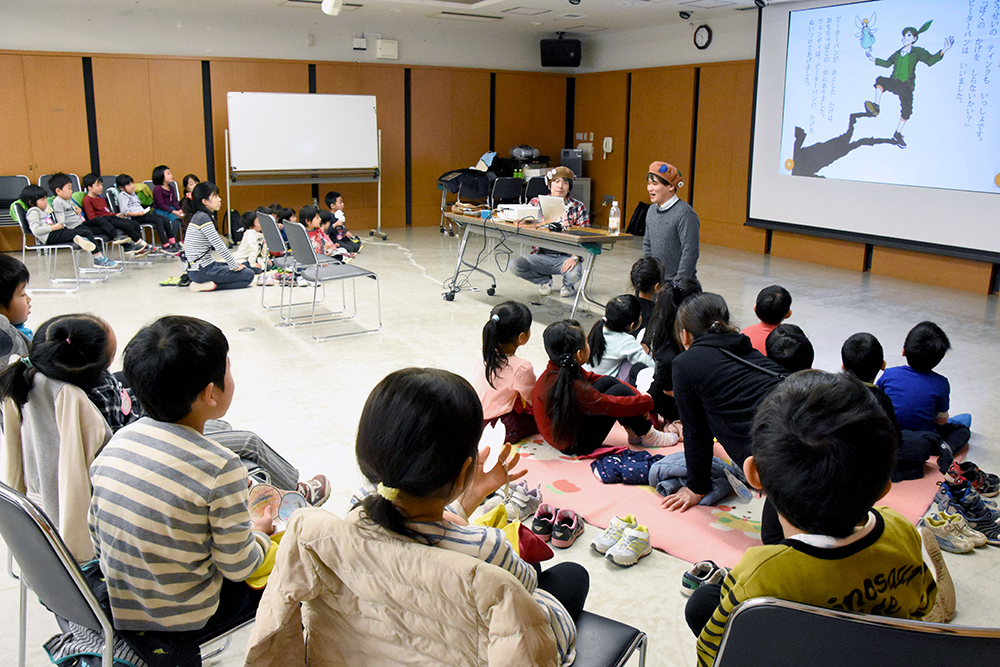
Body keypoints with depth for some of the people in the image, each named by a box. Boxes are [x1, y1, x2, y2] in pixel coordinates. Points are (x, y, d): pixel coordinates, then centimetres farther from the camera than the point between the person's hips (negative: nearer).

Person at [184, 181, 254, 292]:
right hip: (201, 271, -10)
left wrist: (234, 263, 11)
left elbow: (219, 245, 16)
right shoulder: (204, 218, -18)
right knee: (248, 275, -8)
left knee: (245, 268, 19)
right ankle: (210, 285, -12)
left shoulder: (199, 216, 13)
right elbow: (220, 247, -19)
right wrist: (234, 266, -10)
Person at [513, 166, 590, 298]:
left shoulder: (578, 207, 2)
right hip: (542, 256, 2)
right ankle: (545, 280, 9)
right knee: (515, 265, -24)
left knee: (574, 274, -34)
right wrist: (544, 225, -22)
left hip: (566, 256, -1)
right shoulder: (536, 202, 6)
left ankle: (568, 285, 9)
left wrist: (575, 257, -19)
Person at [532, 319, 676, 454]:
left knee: (609, 381, 6)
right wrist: (648, 401, -6)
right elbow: (615, 405, -24)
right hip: (574, 446, -9)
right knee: (620, 391, -11)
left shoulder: (555, 370, -7)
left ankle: (635, 432, 18)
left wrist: (638, 395, 1)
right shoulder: (574, 388, -33)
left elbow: (593, 378, 2)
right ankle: (648, 436, 9)